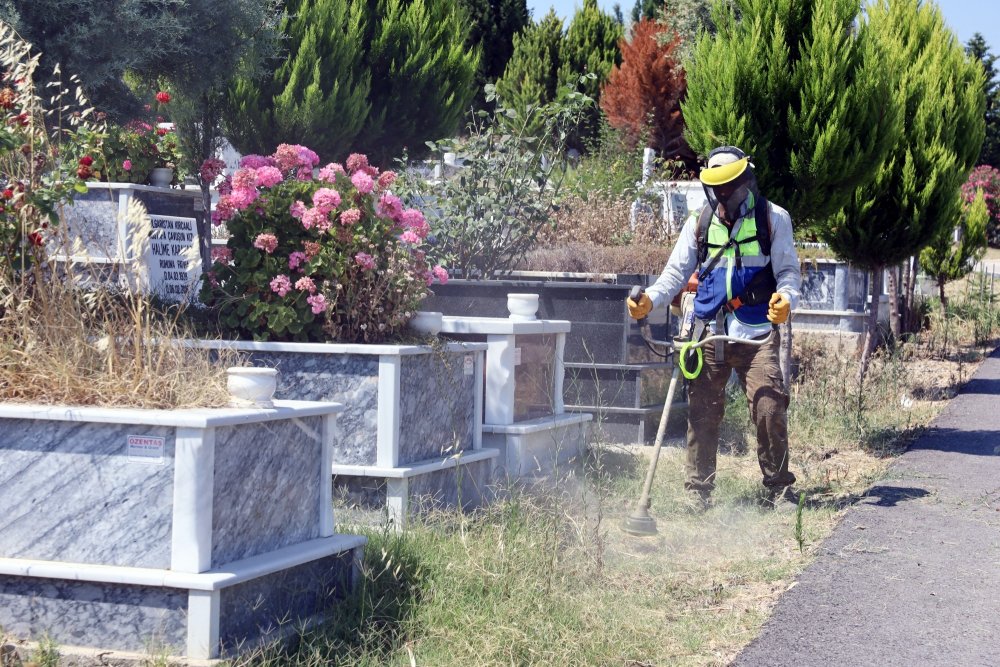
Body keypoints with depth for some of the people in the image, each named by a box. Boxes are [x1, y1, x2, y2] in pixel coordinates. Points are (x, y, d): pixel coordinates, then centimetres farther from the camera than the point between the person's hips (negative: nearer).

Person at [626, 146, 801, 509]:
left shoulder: (773, 219, 4)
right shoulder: (699, 223, 11)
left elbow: (788, 270, 1)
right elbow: (677, 272, 8)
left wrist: (786, 298, -22)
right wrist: (650, 299, -11)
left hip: (757, 334, -2)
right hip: (709, 333, 2)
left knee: (770, 408, -8)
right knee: (702, 412, 2)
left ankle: (779, 488, 6)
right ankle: (698, 490, 11)